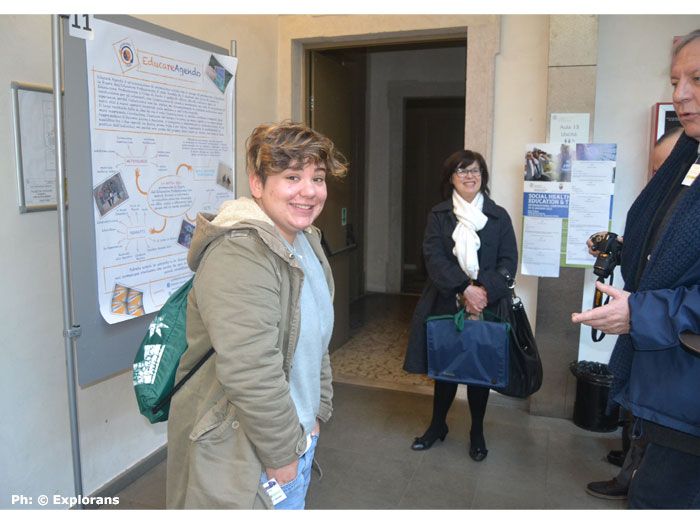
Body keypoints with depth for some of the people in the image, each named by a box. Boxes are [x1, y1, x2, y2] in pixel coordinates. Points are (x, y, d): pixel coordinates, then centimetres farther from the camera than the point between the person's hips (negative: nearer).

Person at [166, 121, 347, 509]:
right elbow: (251, 375, -29)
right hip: (246, 456, -9)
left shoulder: (305, 241, 5)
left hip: (297, 434, 9)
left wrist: (317, 411, 13)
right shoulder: (239, 256, -26)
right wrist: (282, 454, -17)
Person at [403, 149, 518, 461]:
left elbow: (509, 262, -2)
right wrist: (465, 288, -21)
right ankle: (438, 425, 34)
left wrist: (485, 290, -19)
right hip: (446, 304, 0)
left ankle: (477, 432, 31)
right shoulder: (438, 215, 3)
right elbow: (434, 258, -9)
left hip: (486, 306, 0)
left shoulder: (499, 217, 4)